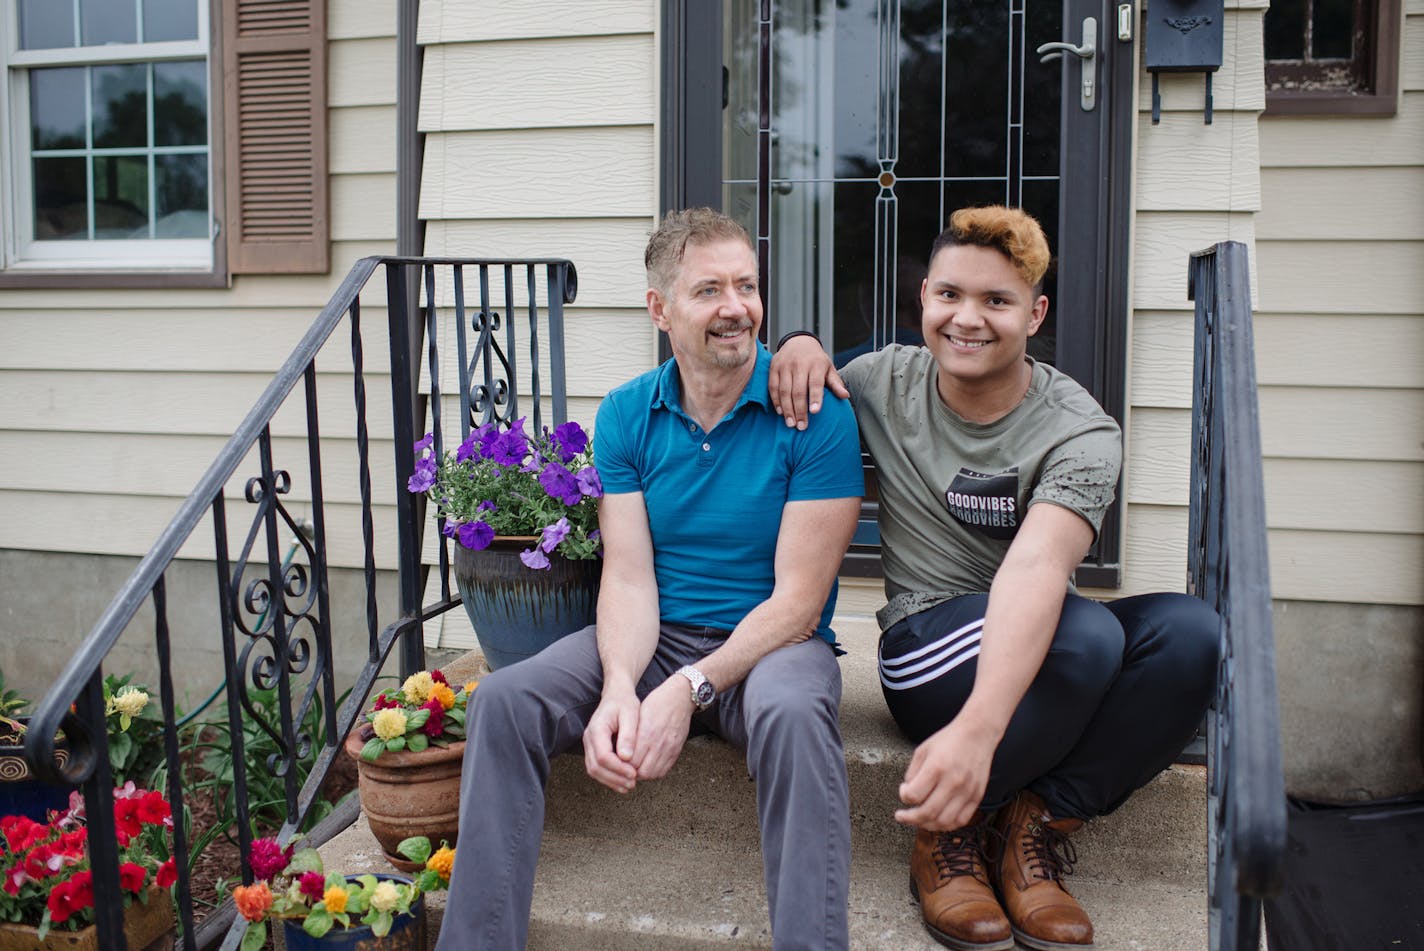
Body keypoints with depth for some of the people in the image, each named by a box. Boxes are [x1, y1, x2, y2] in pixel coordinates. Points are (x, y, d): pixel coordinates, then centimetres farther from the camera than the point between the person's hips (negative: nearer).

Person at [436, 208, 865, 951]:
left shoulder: (814, 411, -11)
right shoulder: (625, 415, 2)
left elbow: (798, 598, -13)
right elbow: (628, 577, -5)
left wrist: (689, 690, -23)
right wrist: (619, 688, -25)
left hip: (773, 640, -3)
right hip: (655, 639, 4)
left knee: (792, 715, -38)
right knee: (504, 700, -18)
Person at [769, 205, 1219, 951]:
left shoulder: (1079, 432, -13)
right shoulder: (887, 382, -3)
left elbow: (1036, 568, -32)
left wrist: (978, 729, -48)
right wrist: (798, 348, -11)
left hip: (1025, 644, 2)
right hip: (927, 649, -1)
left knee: (1189, 631, -29)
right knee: (1088, 633, -33)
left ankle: (1037, 823, -13)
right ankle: (952, 834, -13)